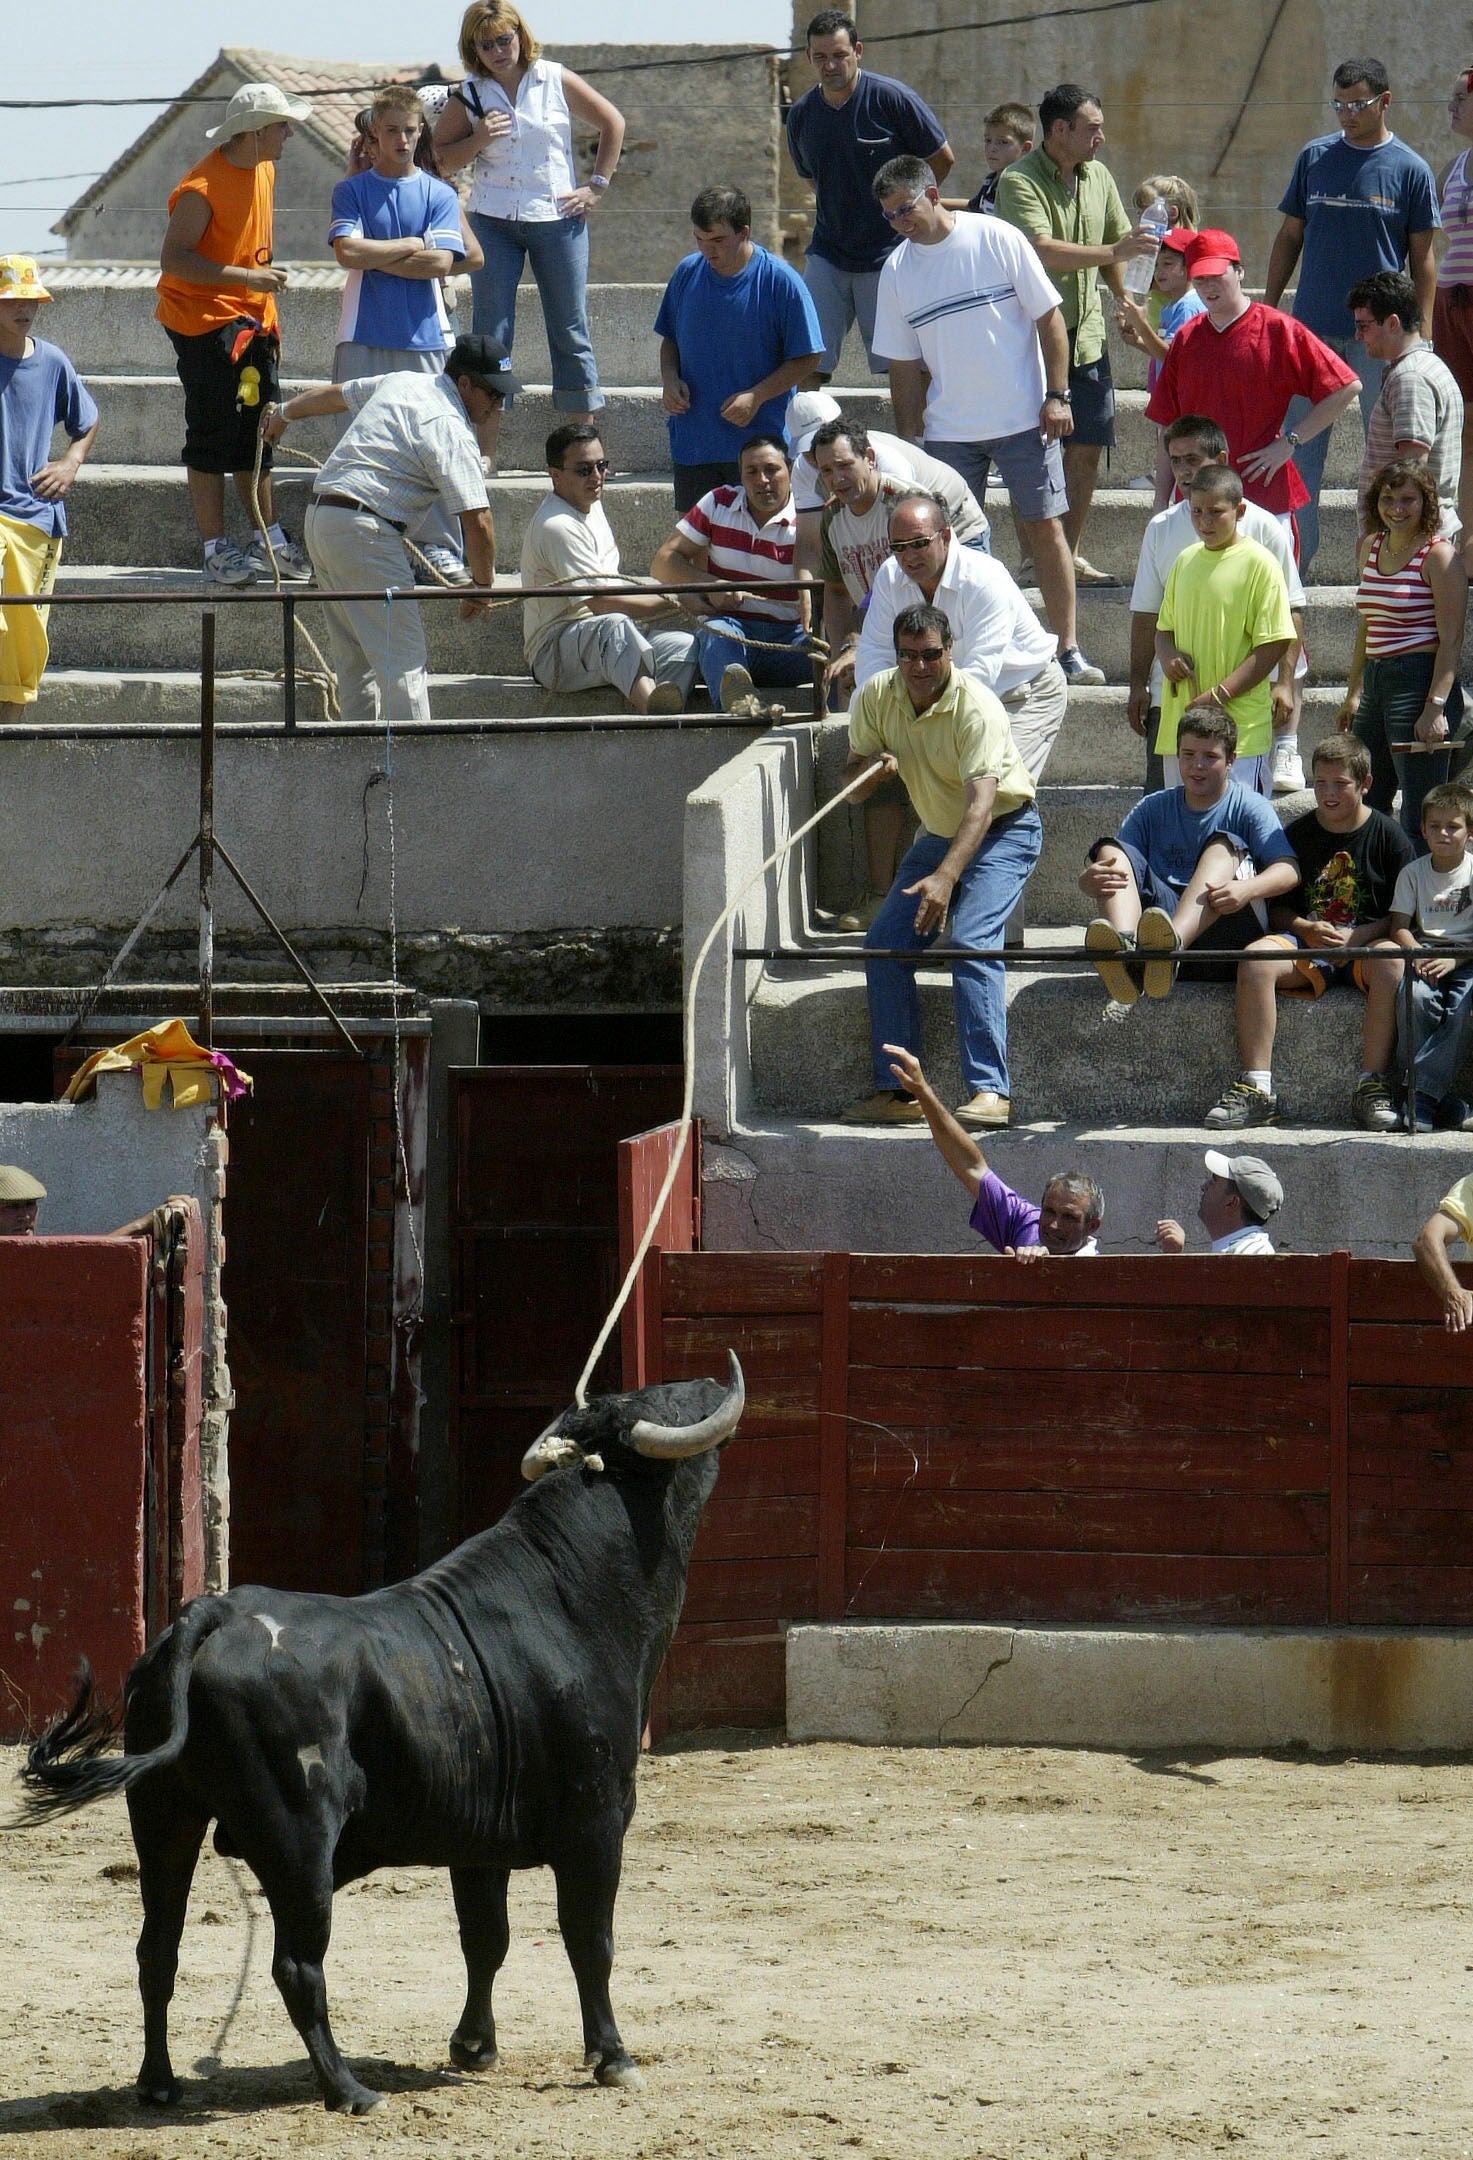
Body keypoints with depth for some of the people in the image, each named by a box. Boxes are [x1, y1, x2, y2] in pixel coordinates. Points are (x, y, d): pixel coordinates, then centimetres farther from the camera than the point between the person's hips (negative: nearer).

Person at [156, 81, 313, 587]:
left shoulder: (263, 170, 9)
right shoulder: (202, 188, -19)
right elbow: (173, 259, -21)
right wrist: (247, 277, -25)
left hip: (250, 324, 8)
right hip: (204, 322, -8)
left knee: (256, 435, 12)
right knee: (213, 438, -4)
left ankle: (269, 541, 19)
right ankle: (217, 551, -1)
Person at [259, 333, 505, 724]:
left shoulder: (399, 383, 14)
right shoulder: (452, 431, -13)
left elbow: (335, 394, 33)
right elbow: (477, 522, -18)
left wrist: (284, 413, 52)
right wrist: (481, 586, -3)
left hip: (318, 517, 10)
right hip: (363, 531, -10)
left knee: (355, 657, 17)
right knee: (403, 660, -11)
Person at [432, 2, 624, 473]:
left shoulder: (555, 81, 0)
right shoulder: (468, 96, 3)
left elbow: (612, 123, 9)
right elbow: (441, 160, 5)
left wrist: (596, 187, 4)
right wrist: (478, 140, -12)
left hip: (557, 218, -1)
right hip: (493, 222, 1)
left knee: (570, 329, 3)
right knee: (490, 333, -2)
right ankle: (485, 450, 0)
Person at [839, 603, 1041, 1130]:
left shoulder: (976, 707, -28)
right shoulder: (876, 698, -9)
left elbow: (981, 804, -37)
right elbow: (853, 790, -1)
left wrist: (945, 877, -50)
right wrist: (872, 766, -26)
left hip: (1003, 831, -7)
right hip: (937, 834, 7)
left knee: (971, 941, -27)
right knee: (885, 944, -9)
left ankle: (989, 1091, -32)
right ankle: (897, 1091, -5)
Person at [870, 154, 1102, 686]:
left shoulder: (997, 240, -5)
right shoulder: (897, 271, 5)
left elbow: (1049, 317, -2)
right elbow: (904, 365, 9)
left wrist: (1056, 395, -9)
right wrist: (907, 441, 7)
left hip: (1024, 419, -3)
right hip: (949, 430, 3)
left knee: (1045, 527, -3)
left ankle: (1068, 650, 1)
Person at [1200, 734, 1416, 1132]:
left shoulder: (1389, 836, 4)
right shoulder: (1297, 835, 10)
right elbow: (1277, 909, 11)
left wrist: (1355, 937, -15)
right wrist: (1308, 930, -11)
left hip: (1368, 942, -2)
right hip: (1307, 942, 2)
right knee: (1255, 958, -30)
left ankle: (1371, 1085, -34)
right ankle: (1256, 1089, -33)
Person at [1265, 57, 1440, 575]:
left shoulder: (1409, 170, 0)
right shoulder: (1315, 158, 7)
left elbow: (1422, 257, 2)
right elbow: (1290, 236, 13)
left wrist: (1423, 333, -3)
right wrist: (1268, 308, 8)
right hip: (1312, 327, 2)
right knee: (1301, 446, 3)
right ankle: (1294, 557, 10)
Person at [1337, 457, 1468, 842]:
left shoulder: (1438, 556, -9)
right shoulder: (1371, 547, 13)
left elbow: (1451, 640, -14)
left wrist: (1436, 707, -22)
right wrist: (1354, 691, 22)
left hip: (1420, 681, -8)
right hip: (1375, 681, 8)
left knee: (1420, 821, -8)